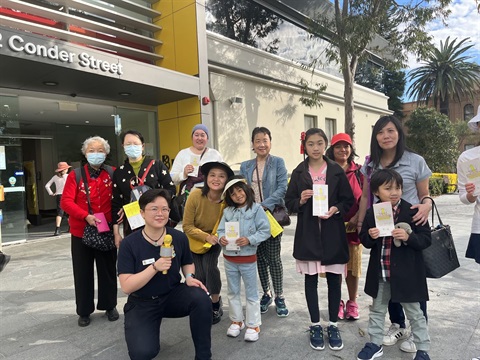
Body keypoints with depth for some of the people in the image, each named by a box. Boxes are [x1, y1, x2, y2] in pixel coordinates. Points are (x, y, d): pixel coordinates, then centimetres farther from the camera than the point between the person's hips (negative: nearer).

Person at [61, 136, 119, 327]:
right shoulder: (75, 175, -4)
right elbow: (66, 201, -12)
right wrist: (86, 216, -25)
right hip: (81, 231, -1)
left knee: (108, 270, 12)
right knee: (83, 272, 9)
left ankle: (109, 306, 29)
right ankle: (84, 311, 25)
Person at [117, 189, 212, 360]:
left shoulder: (179, 238, -9)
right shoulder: (129, 244, -16)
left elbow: (187, 263, 11)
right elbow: (127, 286, -20)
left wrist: (189, 277, -12)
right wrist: (155, 267, -31)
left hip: (173, 295, 2)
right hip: (142, 303, -1)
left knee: (201, 298, -28)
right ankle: (147, 329, 16)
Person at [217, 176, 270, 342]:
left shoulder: (256, 209, -9)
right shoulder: (227, 211, 4)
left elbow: (265, 230, -12)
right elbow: (221, 229, 5)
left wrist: (249, 240, -23)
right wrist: (221, 238, -17)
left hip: (248, 258, -4)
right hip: (229, 258, 5)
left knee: (251, 293, 10)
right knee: (233, 292, 18)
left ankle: (253, 325, 24)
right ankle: (236, 321, 35)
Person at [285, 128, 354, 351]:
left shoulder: (336, 170, 0)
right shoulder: (299, 172, 2)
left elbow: (349, 200, 3)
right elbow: (289, 202, 4)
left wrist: (336, 209, -15)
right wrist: (300, 201, -15)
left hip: (332, 233, 0)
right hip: (308, 233, 1)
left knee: (334, 279, 7)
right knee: (311, 280, 8)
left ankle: (333, 325, 25)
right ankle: (315, 326, 24)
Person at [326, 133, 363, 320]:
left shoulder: (358, 171, 5)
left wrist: (358, 217, -10)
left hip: (353, 225, 1)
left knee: (353, 266, 11)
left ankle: (352, 303, 29)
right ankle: (337, 303, 25)